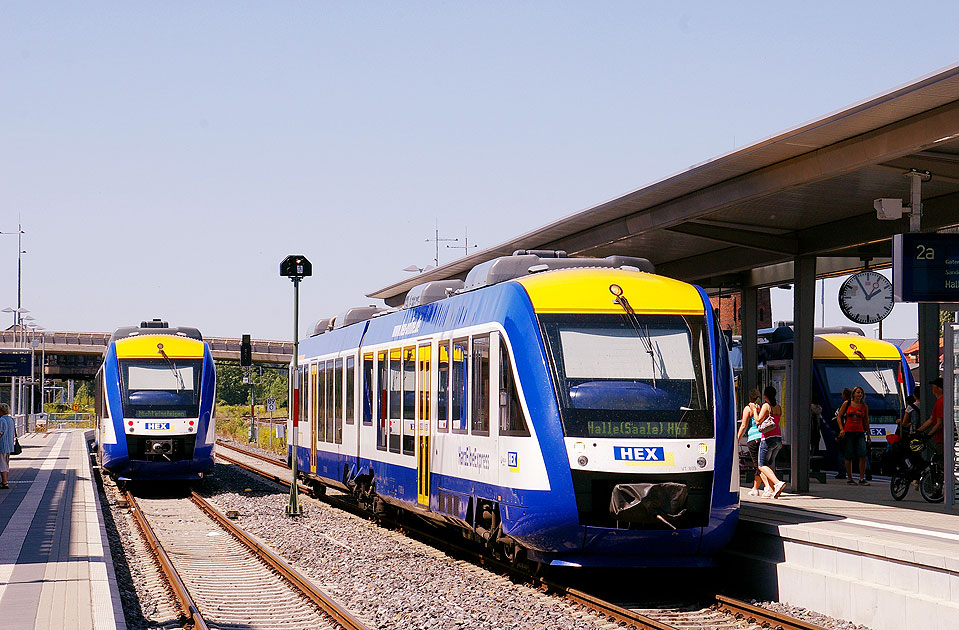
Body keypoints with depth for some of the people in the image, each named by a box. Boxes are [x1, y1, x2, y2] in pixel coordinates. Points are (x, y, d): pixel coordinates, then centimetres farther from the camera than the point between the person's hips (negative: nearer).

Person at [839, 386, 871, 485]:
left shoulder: (864, 406, 9)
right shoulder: (847, 404, 5)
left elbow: (866, 421, 15)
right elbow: (839, 417, 6)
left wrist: (868, 434, 14)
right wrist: (841, 429, -7)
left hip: (860, 432, 1)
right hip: (848, 432, -1)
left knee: (863, 455, -14)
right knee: (848, 457, 2)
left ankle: (862, 478, -8)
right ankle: (849, 479, 14)